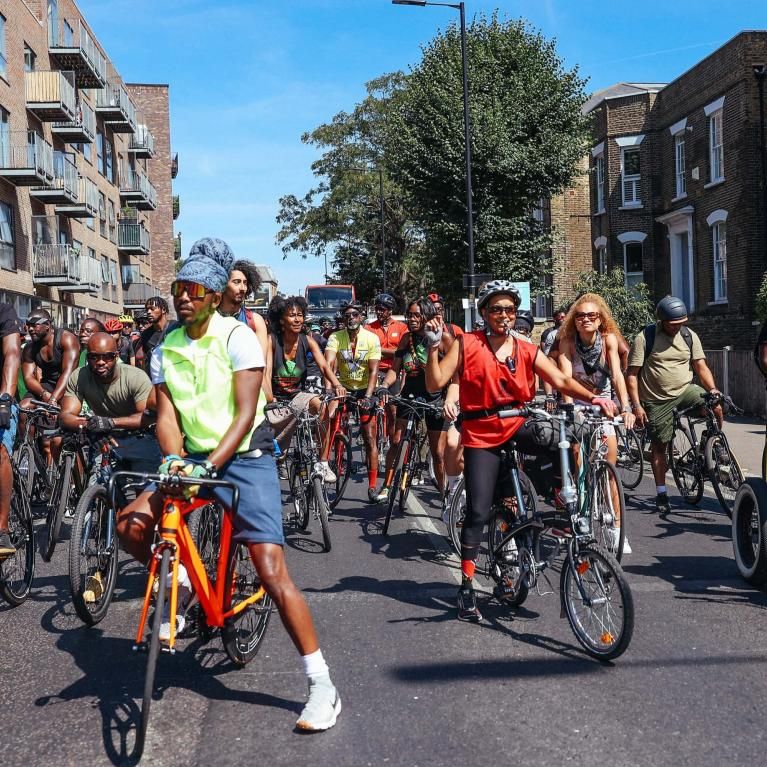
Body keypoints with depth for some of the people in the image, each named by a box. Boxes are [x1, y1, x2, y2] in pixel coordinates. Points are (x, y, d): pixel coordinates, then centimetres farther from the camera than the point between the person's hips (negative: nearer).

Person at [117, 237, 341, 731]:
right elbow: (167, 414, -2)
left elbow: (245, 412, -17)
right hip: (194, 459, 6)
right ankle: (181, 586, 16)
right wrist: (173, 460, -22)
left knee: (273, 572, -13)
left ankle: (323, 686, -6)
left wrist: (211, 465, -28)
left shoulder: (237, 337, -11)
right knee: (131, 524, -14)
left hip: (245, 458, -6)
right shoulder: (166, 350, 5)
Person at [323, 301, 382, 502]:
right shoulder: (335, 338, -9)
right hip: (344, 388, 1)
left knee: (370, 438, -2)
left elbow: (373, 371, -16)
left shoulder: (372, 338, -11)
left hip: (365, 389, -1)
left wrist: (368, 396, -29)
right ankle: (323, 463, -22)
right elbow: (328, 364, -23)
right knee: (328, 417, -27)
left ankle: (372, 486, 4)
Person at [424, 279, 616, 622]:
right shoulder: (466, 345, -4)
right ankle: (466, 587, 8)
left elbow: (561, 380, -3)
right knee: (478, 512, -5)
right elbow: (435, 384, -8)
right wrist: (433, 347, -20)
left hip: (518, 427, 3)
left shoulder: (526, 350, 4)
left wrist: (592, 398, -18)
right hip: (482, 436, -2)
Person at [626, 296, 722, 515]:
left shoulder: (689, 336, 0)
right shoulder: (645, 338, -11)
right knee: (659, 445, 3)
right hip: (657, 400, -3)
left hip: (685, 390, 3)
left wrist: (712, 388, -18)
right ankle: (661, 494, 16)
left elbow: (701, 366, 0)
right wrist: (636, 405, -15)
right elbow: (632, 374, -10)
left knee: (716, 407, -23)